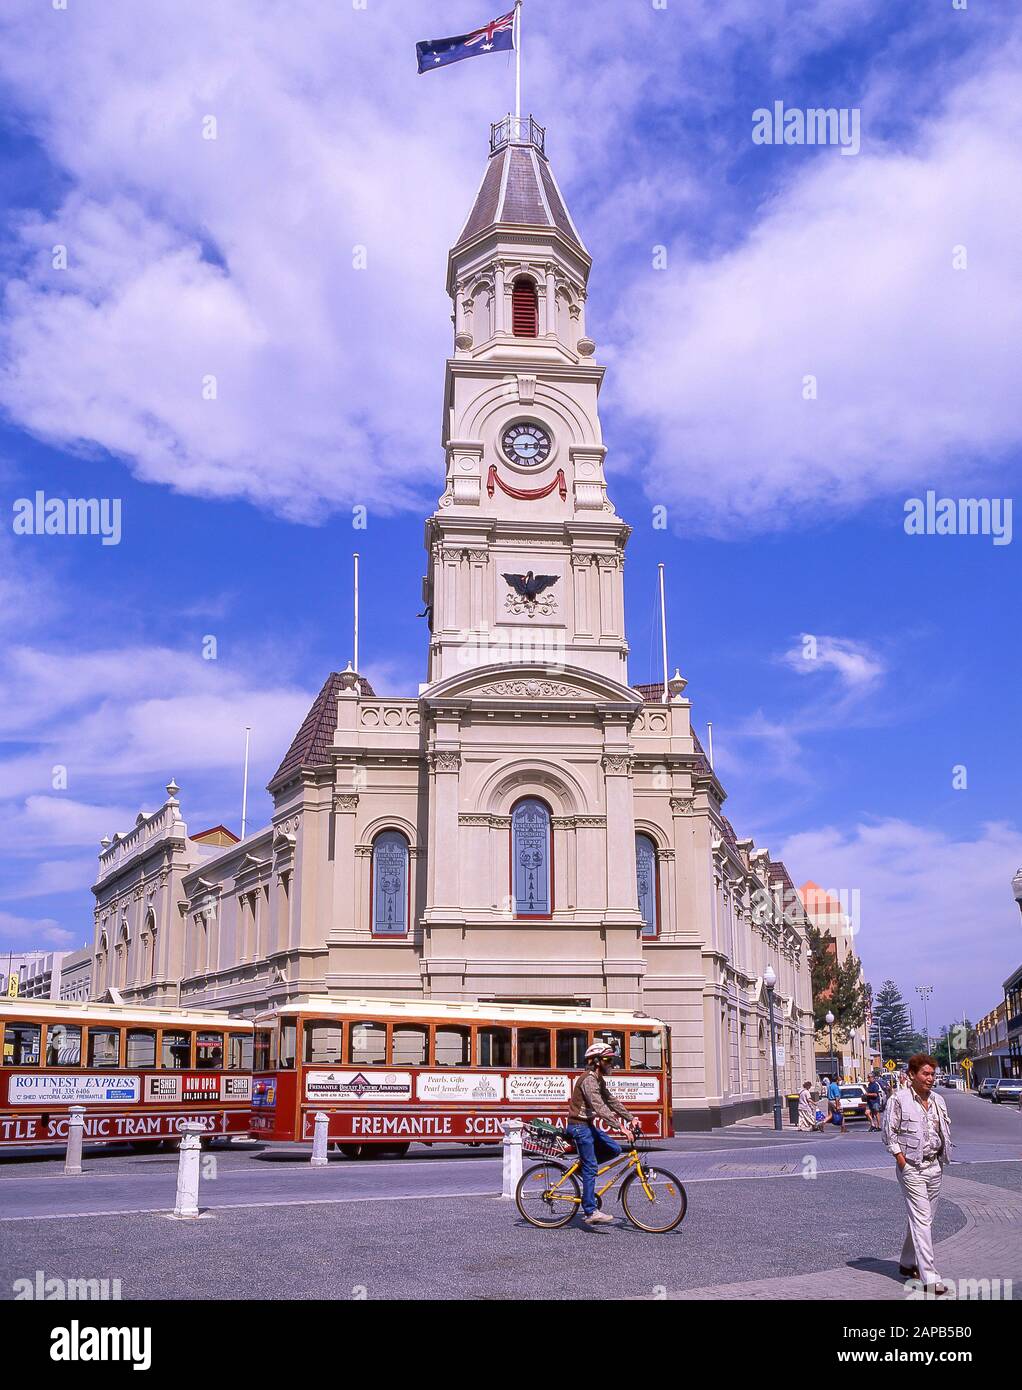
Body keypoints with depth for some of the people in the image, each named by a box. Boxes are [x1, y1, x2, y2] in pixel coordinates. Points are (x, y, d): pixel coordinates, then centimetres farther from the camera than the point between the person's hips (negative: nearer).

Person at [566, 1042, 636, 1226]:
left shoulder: (599, 1080, 13)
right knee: (591, 1168, -10)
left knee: (614, 1150, 4)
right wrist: (620, 1128, -32)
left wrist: (631, 1118, 6)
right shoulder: (589, 1080, -20)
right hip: (579, 1126, -10)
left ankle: (581, 1164, 14)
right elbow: (600, 1108, -28)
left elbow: (612, 1102, 17)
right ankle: (590, 1212, -8)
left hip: (588, 1126, 10)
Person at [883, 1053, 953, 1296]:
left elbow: (946, 1128, 20)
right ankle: (929, 1277, -11)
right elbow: (888, 1132, -8)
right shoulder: (899, 1099, -10)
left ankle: (908, 1263, 29)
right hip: (911, 1168, -6)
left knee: (923, 1218, 14)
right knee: (921, 1219, -10)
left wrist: (943, 1155, 8)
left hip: (934, 1167, 6)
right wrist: (901, 1158, -12)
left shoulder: (937, 1100, 8)